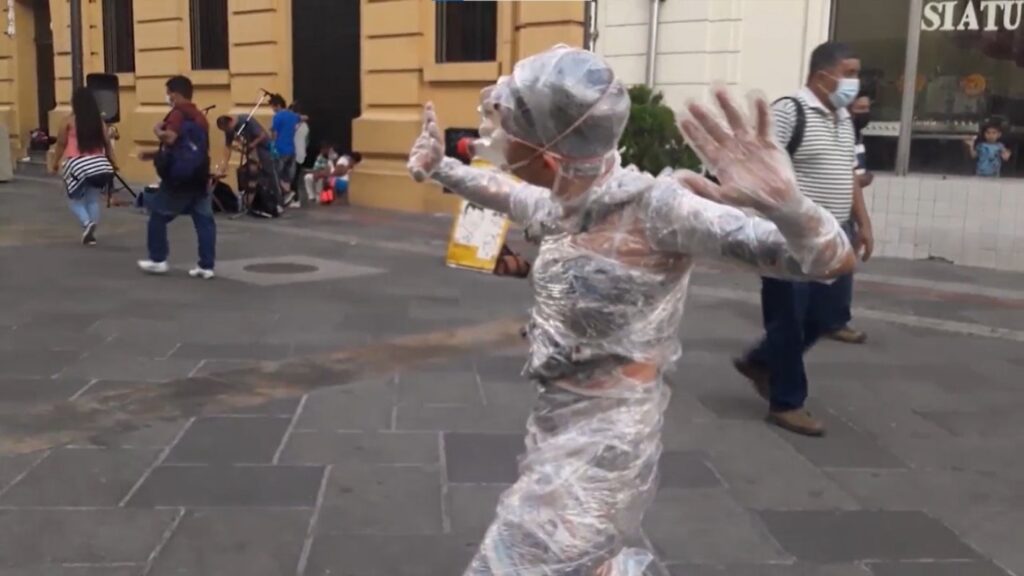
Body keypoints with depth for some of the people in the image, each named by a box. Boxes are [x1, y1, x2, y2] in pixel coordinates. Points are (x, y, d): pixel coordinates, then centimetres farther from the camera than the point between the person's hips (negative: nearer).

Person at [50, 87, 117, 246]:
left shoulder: (69, 120, -2)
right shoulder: (99, 120, 5)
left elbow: (61, 144, 2)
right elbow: (107, 143, 5)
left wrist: (55, 163, 12)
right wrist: (113, 162, 11)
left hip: (77, 164, -3)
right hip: (98, 164, 3)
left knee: (74, 199, 12)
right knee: (93, 200, 13)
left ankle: (87, 223, -13)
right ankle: (90, 234, 13)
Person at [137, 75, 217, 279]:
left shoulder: (177, 113, -9)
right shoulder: (200, 117, 17)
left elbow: (170, 139, -25)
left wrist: (158, 130, -3)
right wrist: (156, 154, 29)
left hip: (178, 176, -7)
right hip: (199, 175, 7)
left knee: (158, 215, 10)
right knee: (204, 220, 3)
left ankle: (158, 260, 15)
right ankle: (206, 266, 1)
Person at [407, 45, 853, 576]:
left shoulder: (654, 206, -24)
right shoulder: (561, 204, -3)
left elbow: (833, 262, -28)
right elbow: (508, 193, 24)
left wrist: (784, 204, -47)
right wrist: (440, 167, 20)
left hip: (606, 436, -8)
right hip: (557, 422, 8)